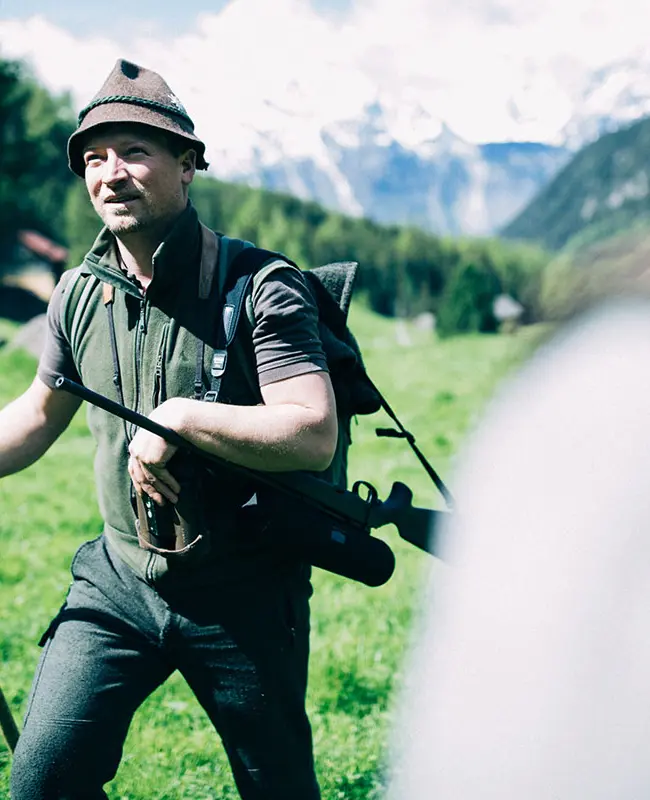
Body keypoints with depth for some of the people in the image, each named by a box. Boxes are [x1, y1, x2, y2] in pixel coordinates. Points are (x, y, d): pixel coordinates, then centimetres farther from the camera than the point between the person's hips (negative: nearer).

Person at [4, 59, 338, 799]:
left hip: (244, 594, -4)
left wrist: (181, 418, -27)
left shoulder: (262, 288, -15)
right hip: (118, 580, 4)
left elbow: (315, 436, -23)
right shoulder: (79, 293, 1)